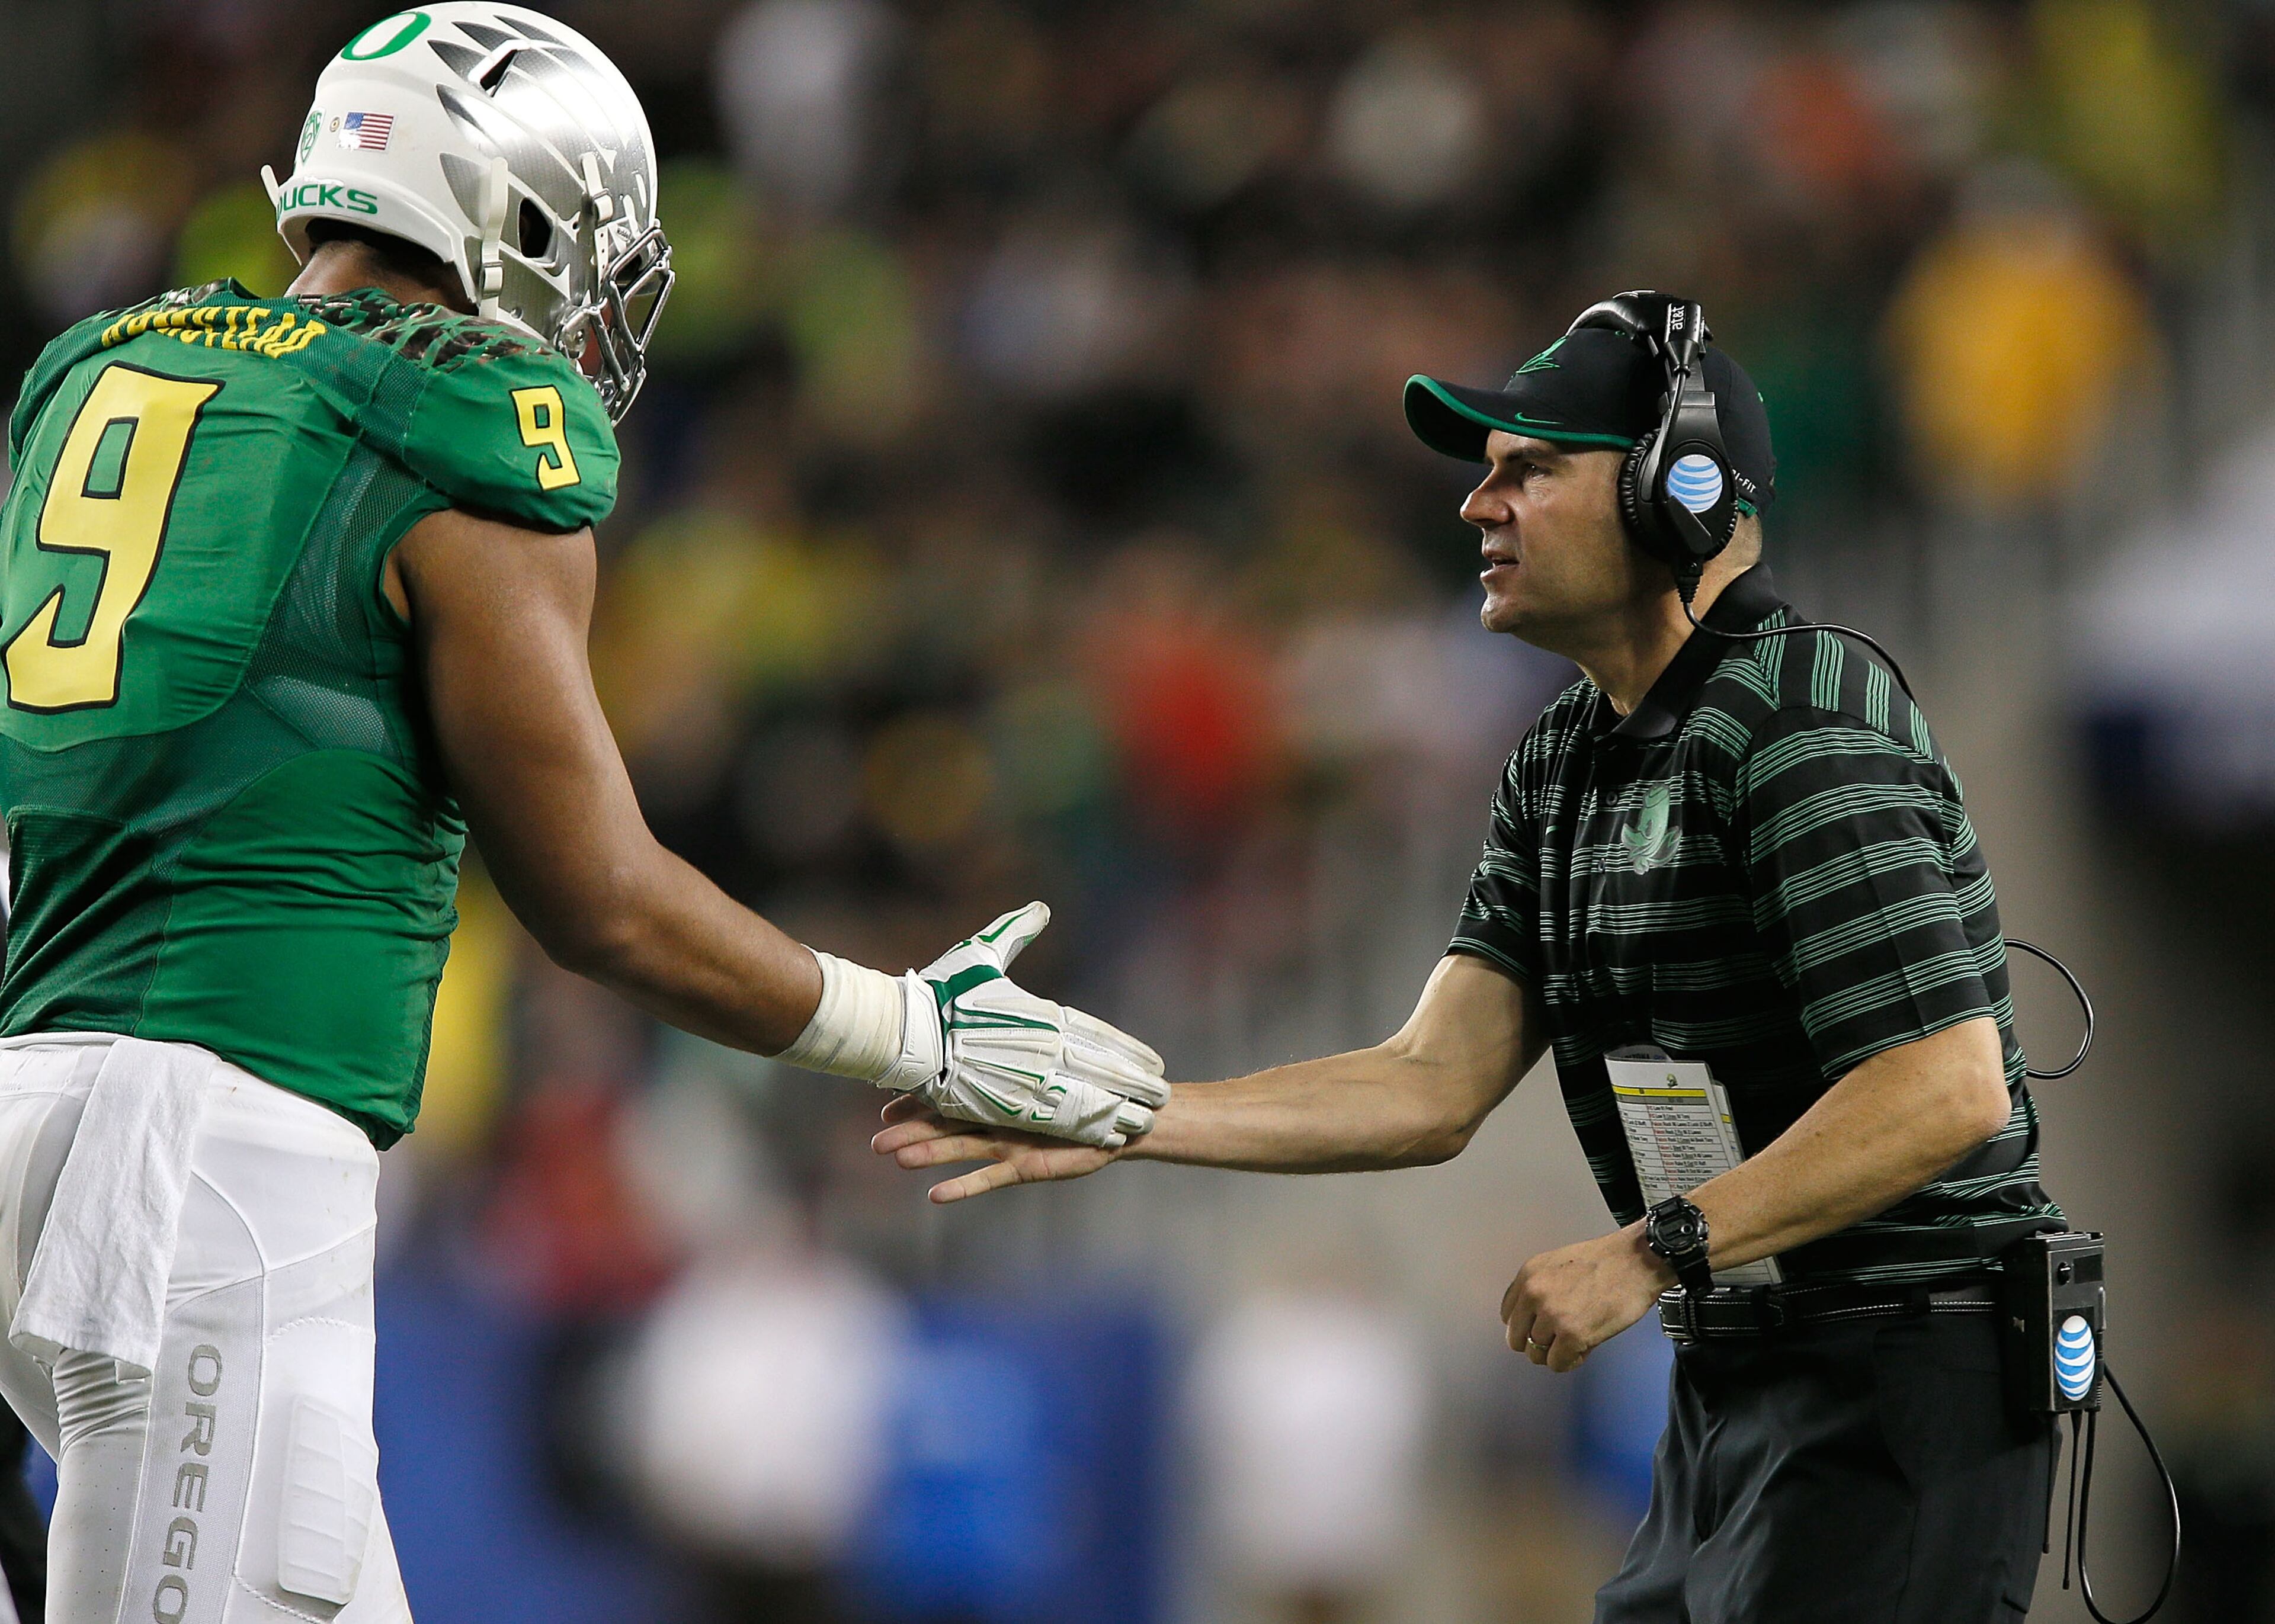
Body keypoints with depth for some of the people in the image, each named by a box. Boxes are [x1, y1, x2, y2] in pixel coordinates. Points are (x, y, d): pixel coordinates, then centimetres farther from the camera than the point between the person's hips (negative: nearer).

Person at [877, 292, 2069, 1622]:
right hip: (1734, 1386, 9)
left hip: (1904, 1382, -9)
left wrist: (1650, 1255, -22)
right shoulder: (1566, 765, 13)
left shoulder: (1802, 721, -16)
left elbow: (1946, 1090, -23)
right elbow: (1434, 1088, 8)